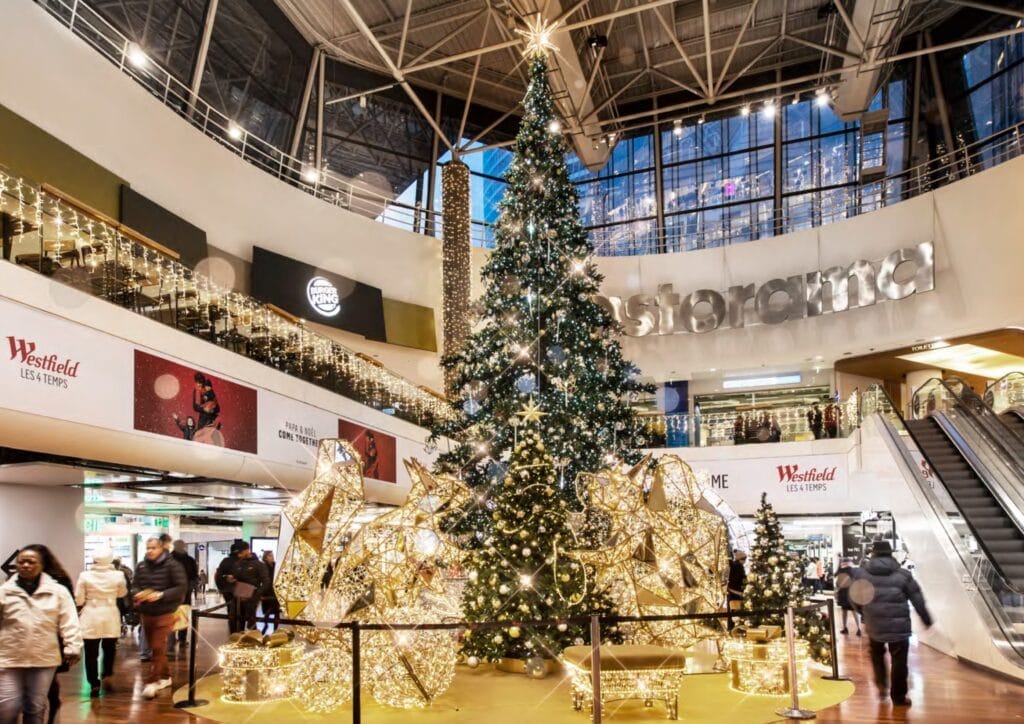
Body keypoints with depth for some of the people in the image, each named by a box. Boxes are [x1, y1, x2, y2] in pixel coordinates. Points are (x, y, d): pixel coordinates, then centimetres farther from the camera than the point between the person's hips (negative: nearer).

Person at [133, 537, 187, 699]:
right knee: (154, 647, 15)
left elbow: (181, 587, -15)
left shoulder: (172, 565, -12)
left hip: (164, 613, -6)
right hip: (146, 613, 6)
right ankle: (165, 676, 30)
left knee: (158, 648, -9)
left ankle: (151, 682, -4)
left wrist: (161, 595, -24)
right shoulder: (141, 566, 2)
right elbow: (135, 585, 10)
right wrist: (137, 594, -13)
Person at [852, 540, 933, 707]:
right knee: (899, 661, 9)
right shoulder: (903, 574, -2)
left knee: (877, 655, 27)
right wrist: (926, 619, 16)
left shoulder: (861, 573, 1)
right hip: (899, 625, -2)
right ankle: (898, 696, 14)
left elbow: (854, 598, 6)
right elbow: (917, 599, 3)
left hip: (874, 624, 2)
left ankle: (882, 684, 19)